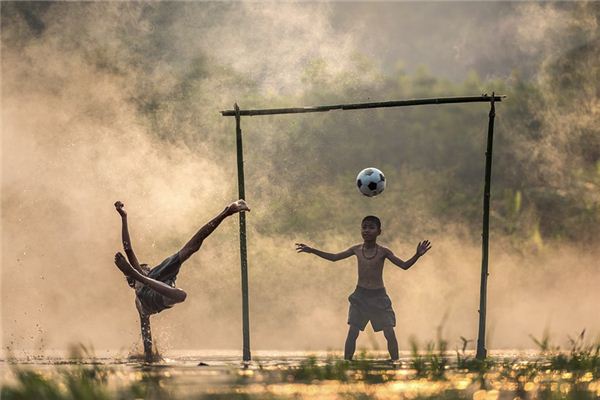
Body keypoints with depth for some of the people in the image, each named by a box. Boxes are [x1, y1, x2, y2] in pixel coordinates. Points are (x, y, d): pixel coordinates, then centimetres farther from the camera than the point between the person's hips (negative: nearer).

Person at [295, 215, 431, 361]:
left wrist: (417, 255, -25)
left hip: (379, 295, -2)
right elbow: (334, 257, 13)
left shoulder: (383, 252, -6)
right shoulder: (357, 249, 2)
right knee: (352, 333, -4)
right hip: (360, 295, 2)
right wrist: (312, 250, 9)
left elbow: (404, 265, -8)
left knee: (390, 334, -6)